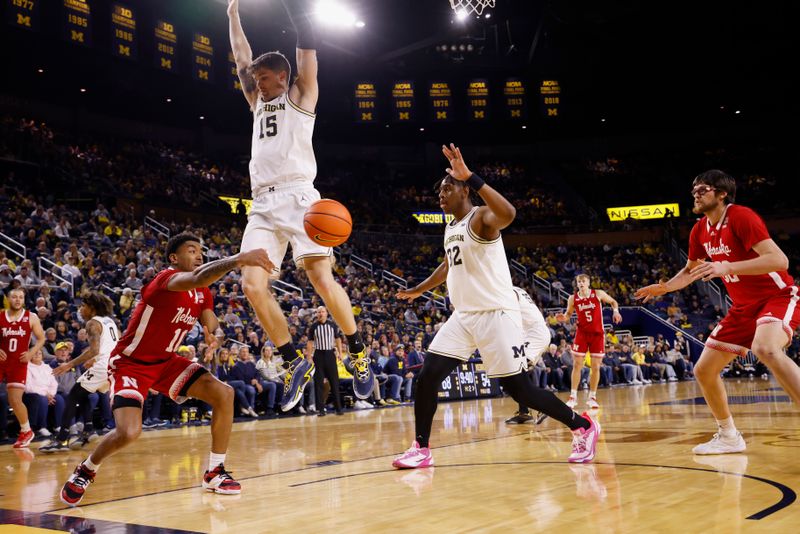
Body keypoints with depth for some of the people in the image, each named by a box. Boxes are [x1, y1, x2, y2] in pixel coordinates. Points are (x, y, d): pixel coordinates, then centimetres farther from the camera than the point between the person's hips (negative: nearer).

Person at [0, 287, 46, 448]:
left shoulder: (31, 318, 1)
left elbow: (41, 339, 7)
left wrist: (31, 352, -9)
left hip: (19, 363, -2)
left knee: (15, 400, -6)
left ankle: (26, 431, 15)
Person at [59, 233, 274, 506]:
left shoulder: (203, 293, 0)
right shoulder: (167, 279, -25)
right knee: (129, 433, -24)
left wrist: (212, 335, -23)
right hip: (129, 363, -7)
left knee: (224, 394, -7)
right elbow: (197, 278, -47)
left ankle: (215, 473, 5)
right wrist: (237, 259, -61)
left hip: (166, 361, 8)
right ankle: (84, 471, 10)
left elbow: (210, 321, 2)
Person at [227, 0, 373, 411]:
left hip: (298, 197, -6)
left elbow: (307, 44, 7)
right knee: (253, 287, -9)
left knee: (322, 280, -15)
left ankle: (358, 354, 2)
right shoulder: (258, 103, 29)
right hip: (263, 205, 6)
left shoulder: (300, 94, 13)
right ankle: (295, 363, 3)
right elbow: (241, 58, 38)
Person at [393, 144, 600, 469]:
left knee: (517, 388, -4)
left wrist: (471, 177, -38)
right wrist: (418, 290, 43)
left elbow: (508, 213, -37)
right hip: (463, 315, 8)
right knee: (428, 376, -2)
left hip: (496, 314, -8)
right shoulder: (450, 228, 16)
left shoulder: (481, 218, -11)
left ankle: (583, 427, 14)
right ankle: (421, 449, 10)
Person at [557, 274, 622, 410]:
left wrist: (616, 311, -9)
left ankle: (592, 397, 12)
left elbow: (613, 302, 10)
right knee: (577, 365, -4)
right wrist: (563, 318, -13)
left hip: (597, 333, 0)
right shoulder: (572, 298, -2)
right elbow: (568, 314, 9)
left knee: (596, 367, 1)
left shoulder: (598, 294, -5)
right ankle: (573, 397, 4)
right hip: (582, 333, 0)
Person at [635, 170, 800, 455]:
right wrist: (664, 287, 2)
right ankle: (729, 436, 23)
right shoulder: (700, 231, 4)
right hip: (744, 307, 8)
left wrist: (727, 267, -38)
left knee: (765, 349, -40)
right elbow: (690, 271, 20)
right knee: (703, 370, 5)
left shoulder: (741, 216, -19)